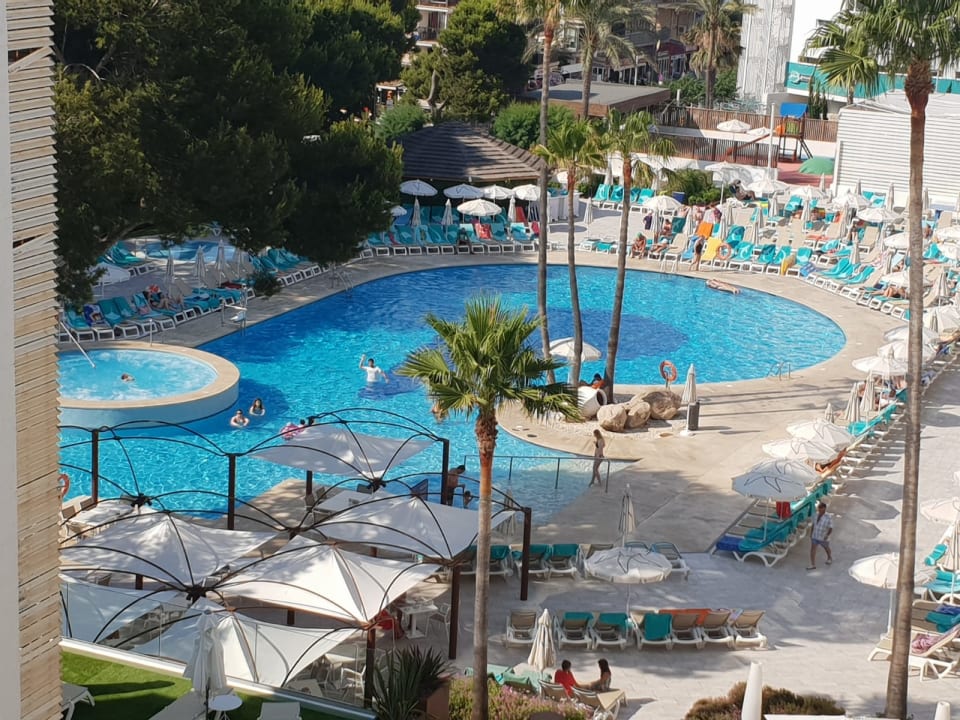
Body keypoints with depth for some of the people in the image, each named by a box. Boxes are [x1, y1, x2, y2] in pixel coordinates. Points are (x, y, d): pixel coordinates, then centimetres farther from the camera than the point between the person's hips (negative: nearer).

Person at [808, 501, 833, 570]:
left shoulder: (828, 518, -24)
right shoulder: (816, 515, -7)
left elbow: (831, 529, -19)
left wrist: (827, 535, -33)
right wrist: (811, 532, 9)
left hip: (823, 538, -4)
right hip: (815, 536, 4)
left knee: (827, 549, 21)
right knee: (812, 549, -7)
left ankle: (830, 558, 49)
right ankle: (813, 565, -3)